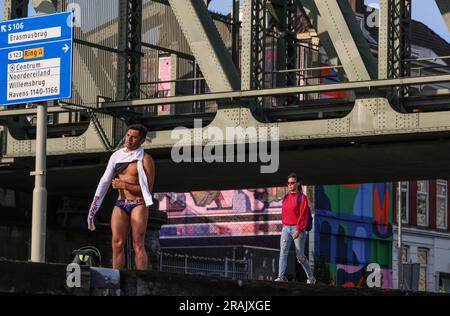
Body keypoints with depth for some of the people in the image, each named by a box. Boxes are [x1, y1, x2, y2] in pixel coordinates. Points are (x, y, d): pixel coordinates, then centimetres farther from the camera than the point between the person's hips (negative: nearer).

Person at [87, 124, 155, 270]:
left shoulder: (145, 160, -4)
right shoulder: (117, 156, 10)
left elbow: (148, 189, -9)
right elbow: (105, 181, 8)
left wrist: (124, 185, -11)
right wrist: (94, 206, 1)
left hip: (138, 204, -5)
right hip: (121, 204, 5)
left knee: (138, 245, -9)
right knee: (117, 243, -5)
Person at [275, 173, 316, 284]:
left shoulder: (302, 198, -6)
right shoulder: (285, 198, 13)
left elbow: (303, 215, -12)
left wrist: (298, 230, -18)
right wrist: (284, 226, 14)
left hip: (298, 229, -5)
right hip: (286, 228, 5)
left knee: (300, 256, 1)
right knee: (283, 252, -12)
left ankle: (310, 277, 18)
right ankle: (281, 277, -19)